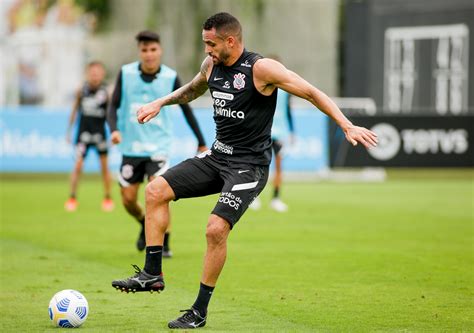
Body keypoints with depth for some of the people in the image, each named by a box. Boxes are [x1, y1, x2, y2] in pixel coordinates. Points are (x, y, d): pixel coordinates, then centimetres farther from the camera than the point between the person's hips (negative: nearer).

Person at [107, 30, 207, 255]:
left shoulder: (170, 77, -5)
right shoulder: (126, 73, -4)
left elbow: (186, 109, 5)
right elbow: (114, 105, 0)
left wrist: (201, 143, 8)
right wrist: (114, 129, -20)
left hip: (158, 145, -2)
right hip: (131, 146, 2)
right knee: (128, 199, 4)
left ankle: (164, 243, 0)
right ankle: (145, 225, 36)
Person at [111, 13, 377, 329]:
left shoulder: (262, 69, -17)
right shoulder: (212, 65, 4)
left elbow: (312, 93, -14)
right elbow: (192, 90, 29)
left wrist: (348, 126, -22)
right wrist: (160, 103, 19)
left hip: (248, 166, -7)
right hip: (216, 156, 7)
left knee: (216, 229, -20)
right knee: (156, 190, -4)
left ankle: (200, 311, -5)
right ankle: (152, 274, 2)